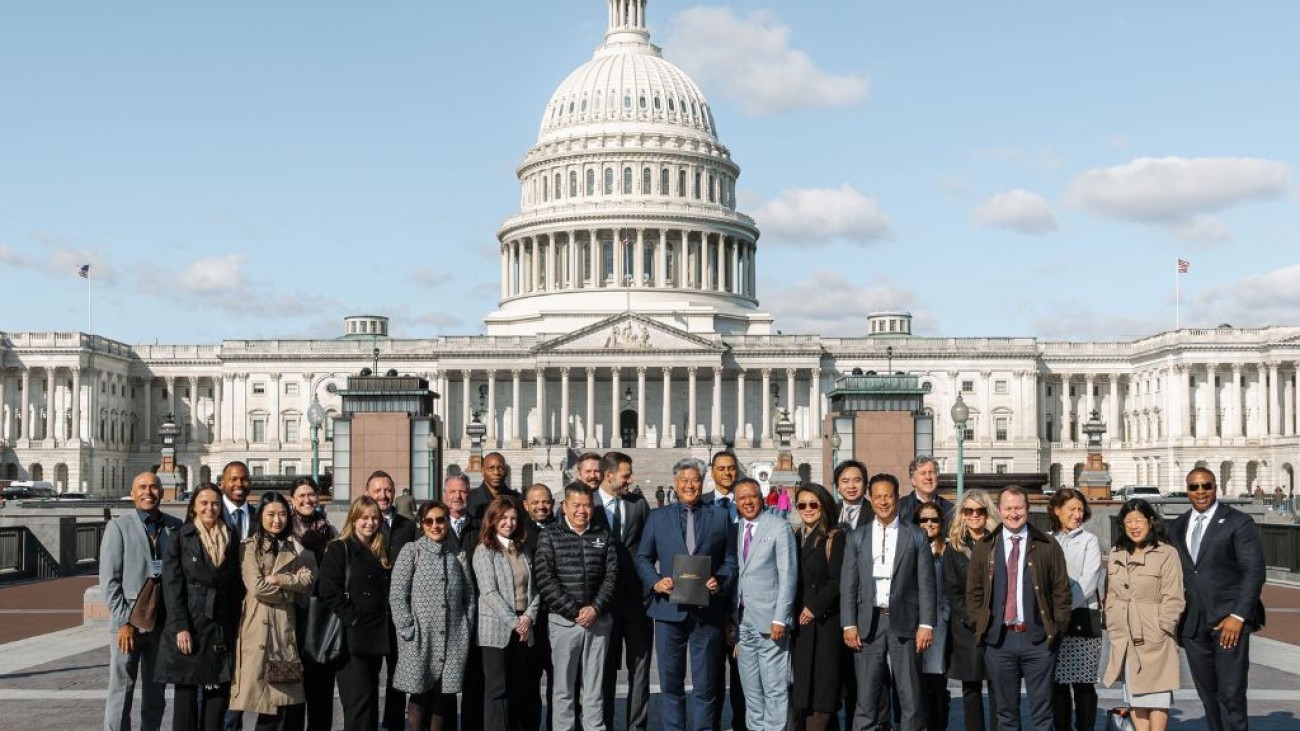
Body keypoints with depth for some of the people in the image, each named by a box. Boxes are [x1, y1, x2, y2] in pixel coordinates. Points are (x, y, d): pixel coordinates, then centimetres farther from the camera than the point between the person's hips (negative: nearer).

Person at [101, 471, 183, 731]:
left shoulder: (175, 527, 7)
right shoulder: (119, 526, -1)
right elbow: (109, 580, -4)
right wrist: (123, 622, -10)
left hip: (164, 622, 3)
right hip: (129, 624, -3)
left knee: (156, 695, 9)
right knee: (121, 693, -1)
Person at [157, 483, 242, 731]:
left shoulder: (231, 541, 13)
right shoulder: (180, 539, 2)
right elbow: (172, 587, -4)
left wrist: (235, 627, 6)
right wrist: (180, 627, -12)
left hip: (221, 629, 3)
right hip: (188, 628, -3)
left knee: (218, 694, 1)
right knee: (186, 694, -1)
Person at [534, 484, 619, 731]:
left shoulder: (604, 537, 9)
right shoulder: (550, 538, 1)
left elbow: (612, 576, 4)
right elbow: (545, 580, -7)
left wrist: (596, 609, -9)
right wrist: (574, 611, -11)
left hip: (598, 620, 2)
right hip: (564, 620, -2)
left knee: (595, 685, 7)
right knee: (564, 685, 2)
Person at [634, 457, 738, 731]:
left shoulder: (719, 518, 9)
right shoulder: (657, 517, 9)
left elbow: (730, 560, 9)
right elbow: (642, 558, 9)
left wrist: (720, 582, -10)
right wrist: (655, 582, -8)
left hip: (707, 611, 0)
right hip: (669, 608, 1)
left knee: (705, 684, 4)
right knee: (671, 682, 6)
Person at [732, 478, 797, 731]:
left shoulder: (779, 527, -4)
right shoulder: (736, 529, 11)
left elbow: (788, 575, -8)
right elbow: (735, 574, 10)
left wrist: (780, 619, -13)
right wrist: (732, 618, 5)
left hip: (769, 621, -5)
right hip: (743, 621, 5)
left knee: (775, 688, -4)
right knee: (750, 688, 11)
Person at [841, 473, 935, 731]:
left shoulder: (915, 536, 5)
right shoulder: (857, 537, 9)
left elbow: (926, 584, 2)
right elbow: (848, 584, 6)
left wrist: (926, 624, -6)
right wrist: (849, 625, -2)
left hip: (904, 622, -1)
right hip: (869, 623, 1)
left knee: (910, 697, 3)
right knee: (866, 698, 2)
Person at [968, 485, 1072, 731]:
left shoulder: (1047, 546, 3)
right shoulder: (984, 547, 8)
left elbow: (1062, 591, 4)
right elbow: (973, 591, 10)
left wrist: (1057, 629, -3)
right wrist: (981, 624, 1)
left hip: (1038, 639, -1)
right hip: (998, 639, 1)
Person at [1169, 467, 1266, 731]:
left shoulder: (1238, 522, -1)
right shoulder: (1177, 527, 14)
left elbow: (1254, 572, -6)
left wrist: (1238, 616, -13)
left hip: (1229, 621, -5)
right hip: (1193, 624, 5)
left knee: (1231, 694, -6)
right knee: (1208, 695, 7)